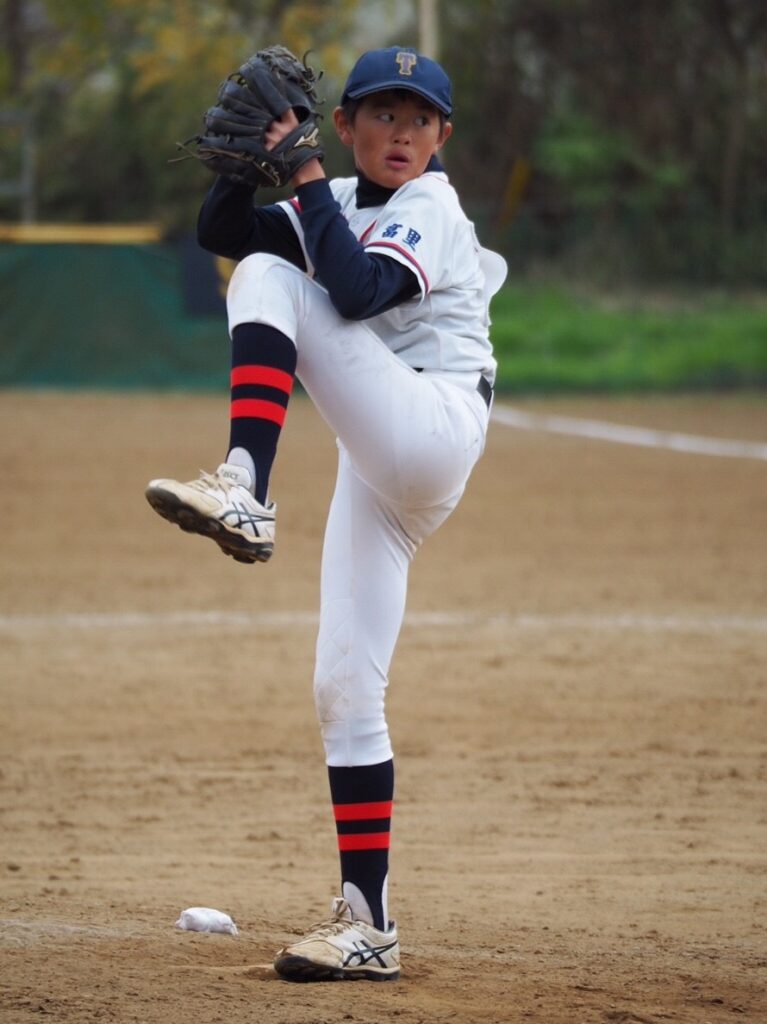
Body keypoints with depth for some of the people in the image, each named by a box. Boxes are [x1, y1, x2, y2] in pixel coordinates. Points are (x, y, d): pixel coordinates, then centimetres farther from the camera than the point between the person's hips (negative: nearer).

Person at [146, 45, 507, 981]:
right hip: (379, 469, 8)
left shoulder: (430, 211, -4)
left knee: (270, 277, -19)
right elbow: (220, 230, 13)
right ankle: (366, 926, 2)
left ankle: (246, 495, -32)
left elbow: (358, 291, -22)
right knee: (343, 690, 2)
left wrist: (306, 179, -16)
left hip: (432, 427, -8)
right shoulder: (342, 204, 19)